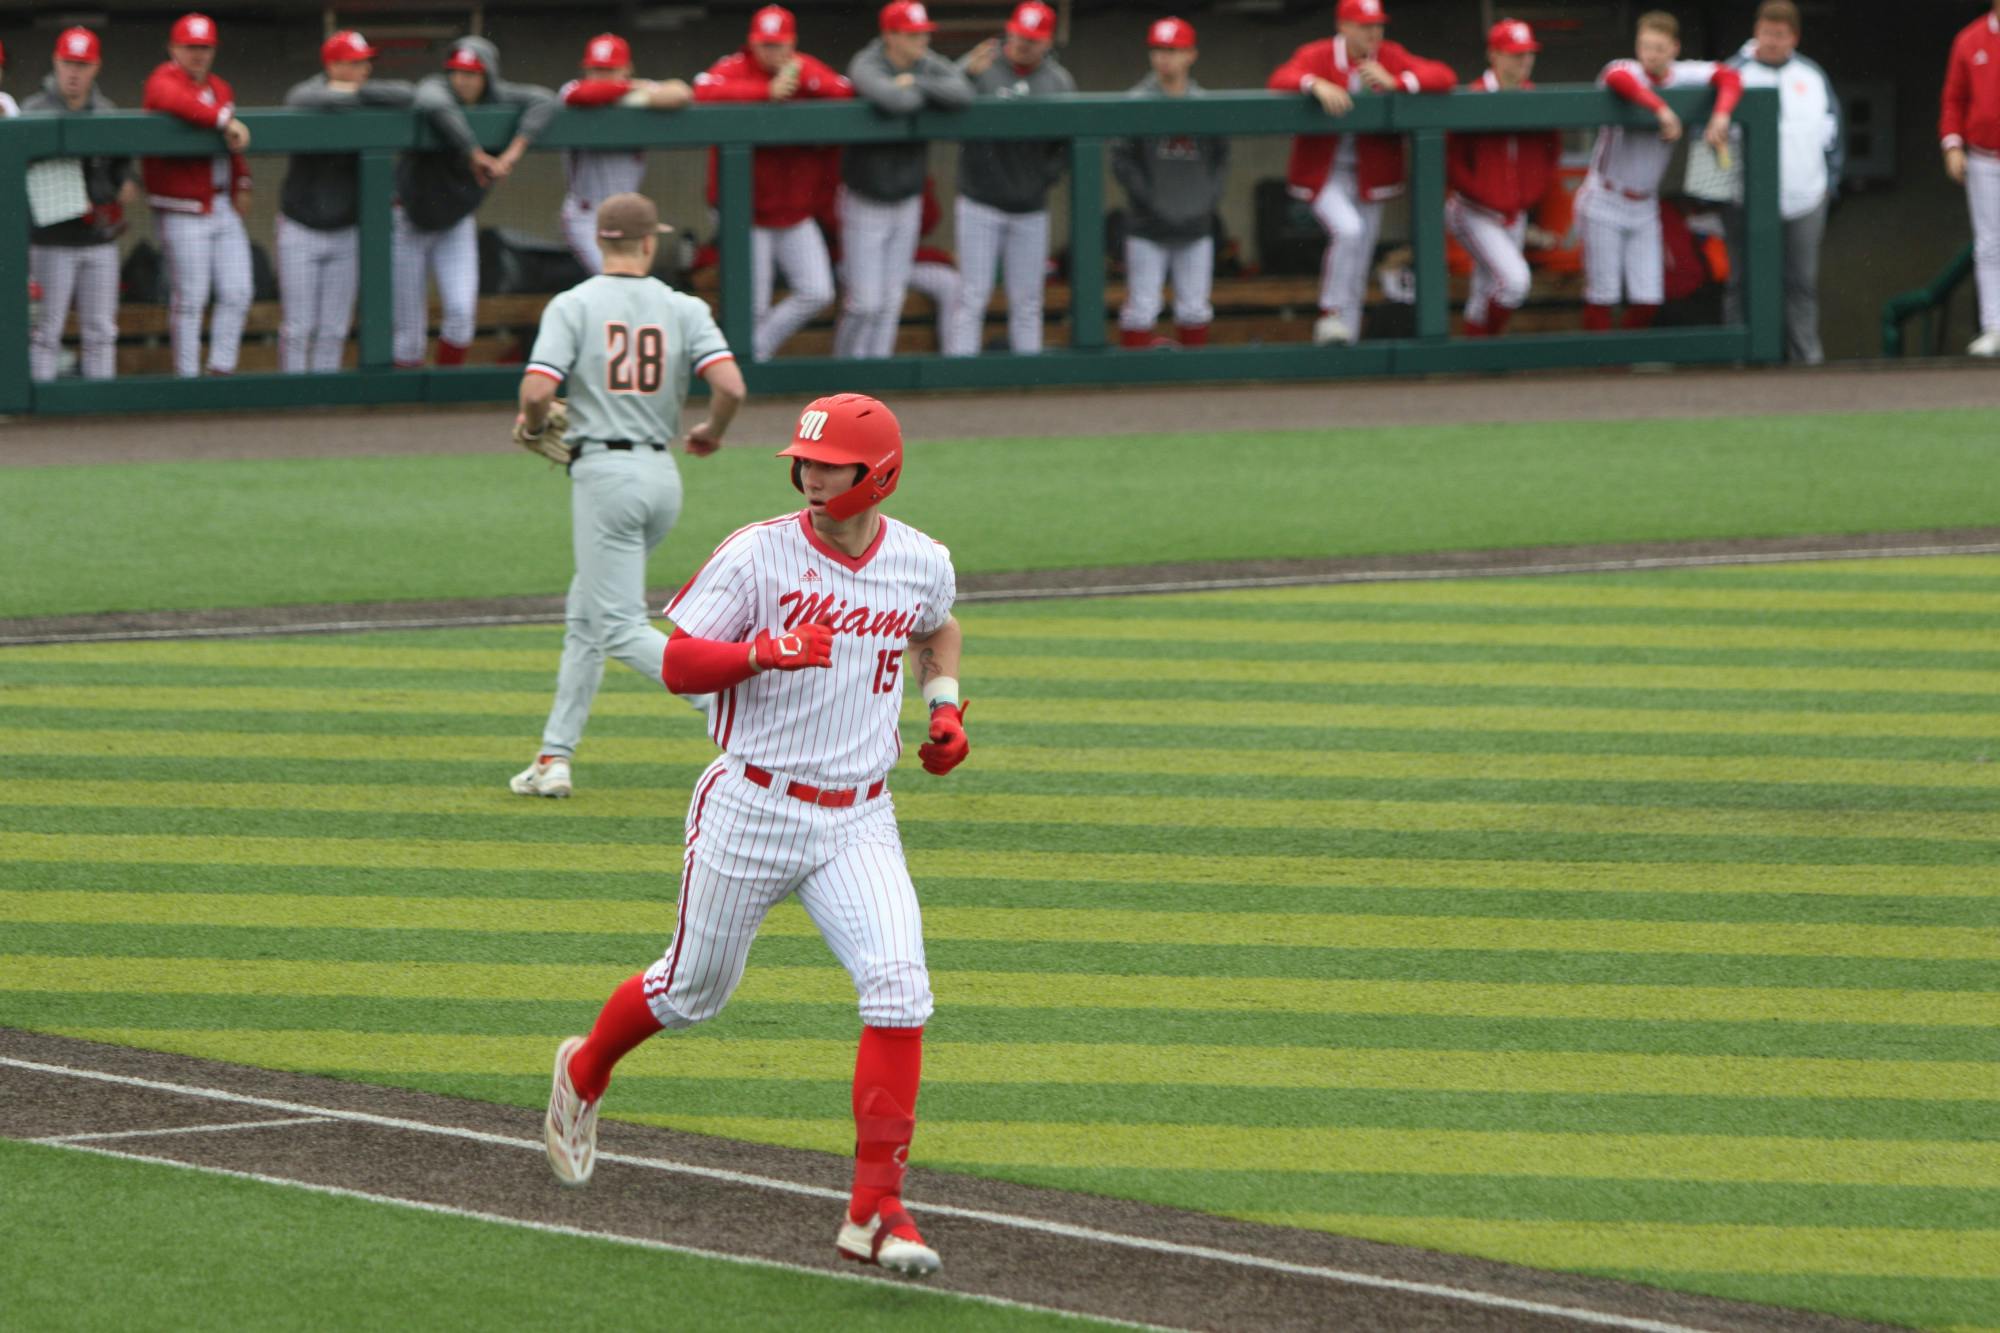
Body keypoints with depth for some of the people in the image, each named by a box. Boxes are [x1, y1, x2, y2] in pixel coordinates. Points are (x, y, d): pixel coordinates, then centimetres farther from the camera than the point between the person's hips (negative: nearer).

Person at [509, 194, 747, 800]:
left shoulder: (574, 306, -5)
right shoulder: (685, 310, 4)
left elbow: (537, 391, -16)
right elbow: (731, 386, -9)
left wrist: (530, 427, 7)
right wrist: (711, 432, 12)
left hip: (605, 473, -6)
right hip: (663, 474, 6)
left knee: (620, 627, -6)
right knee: (585, 616, 18)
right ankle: (555, 757, 18)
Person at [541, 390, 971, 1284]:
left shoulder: (922, 564, 2)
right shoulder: (758, 555, -11)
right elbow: (676, 665, -13)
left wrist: (944, 707, 8)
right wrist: (765, 650, -30)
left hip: (857, 823, 2)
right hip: (752, 808, -2)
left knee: (898, 990, -17)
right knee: (694, 989, 12)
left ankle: (875, 1213, -15)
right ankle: (584, 1075, 46)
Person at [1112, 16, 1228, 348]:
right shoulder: (1137, 102, -5)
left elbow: (1221, 156, 12)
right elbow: (1122, 160, -6)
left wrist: (1211, 197, -2)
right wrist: (1149, 198, -14)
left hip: (1195, 227, 3)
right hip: (1148, 227, -3)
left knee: (1195, 309, 8)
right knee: (1141, 308, -3)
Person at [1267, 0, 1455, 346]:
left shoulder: (1390, 57, -4)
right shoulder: (1317, 56, -12)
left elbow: (1444, 76, -12)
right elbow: (1280, 80, -29)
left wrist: (1394, 83, -27)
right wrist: (1317, 86, -48)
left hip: (1368, 175, 4)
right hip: (1323, 172, -4)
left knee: (1359, 264, 7)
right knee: (1348, 230, -27)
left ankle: (1347, 335, 20)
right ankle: (1331, 315, -11)